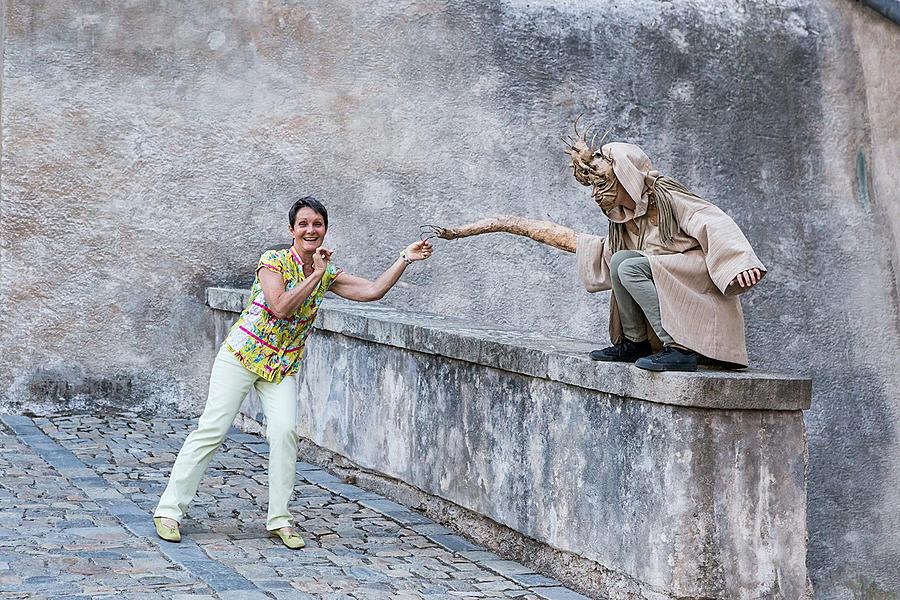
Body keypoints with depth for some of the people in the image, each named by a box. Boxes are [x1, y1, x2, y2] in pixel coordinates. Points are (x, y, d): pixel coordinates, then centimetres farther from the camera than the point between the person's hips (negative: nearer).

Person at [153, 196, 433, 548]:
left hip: (283, 367, 4)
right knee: (212, 429, -7)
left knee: (285, 431, -16)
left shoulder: (328, 275, 4)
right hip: (242, 355, -4)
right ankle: (169, 509, 2)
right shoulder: (274, 261, -12)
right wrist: (316, 274, -20)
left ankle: (279, 520, -4)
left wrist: (406, 259, -5)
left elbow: (374, 290, -1)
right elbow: (281, 307, -25)